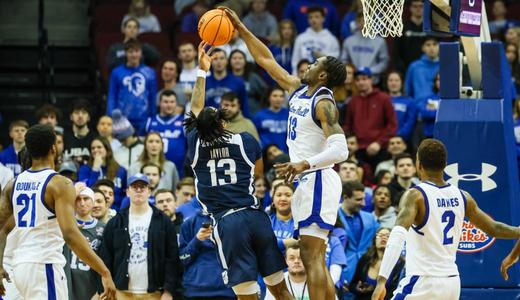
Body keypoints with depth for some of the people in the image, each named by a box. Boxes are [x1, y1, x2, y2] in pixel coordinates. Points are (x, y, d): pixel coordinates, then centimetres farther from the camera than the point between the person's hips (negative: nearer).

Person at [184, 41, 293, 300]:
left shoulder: (196, 145, 6)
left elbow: (195, 109, 24)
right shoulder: (246, 140, 7)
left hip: (225, 221, -1)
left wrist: (202, 71, 30)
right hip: (255, 215, 1)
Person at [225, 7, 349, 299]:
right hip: (305, 182, 10)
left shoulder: (324, 104, -13)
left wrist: (305, 164, -38)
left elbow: (340, 149, -25)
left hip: (318, 180, -10)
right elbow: (267, 60, 22)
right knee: (312, 258, 10)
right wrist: (241, 28, 20)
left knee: (313, 256, -14)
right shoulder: (298, 90, 13)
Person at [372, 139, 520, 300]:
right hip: (452, 283, 6)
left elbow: (398, 237, -25)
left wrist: (381, 281, -33)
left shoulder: (415, 196, -10)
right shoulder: (462, 197, 7)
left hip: (423, 282, -6)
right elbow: (494, 229, 17)